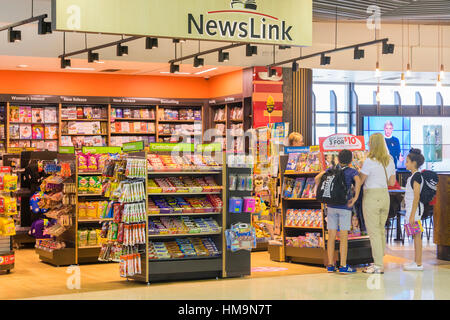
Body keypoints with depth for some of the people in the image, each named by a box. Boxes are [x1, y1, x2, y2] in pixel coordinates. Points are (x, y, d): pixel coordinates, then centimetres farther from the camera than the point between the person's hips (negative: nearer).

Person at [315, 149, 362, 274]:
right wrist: (355, 198, -17)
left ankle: (331, 265, 9)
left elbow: (317, 178, -2)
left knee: (331, 236, 6)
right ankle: (343, 266, -2)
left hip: (331, 206, 3)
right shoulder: (352, 172, -2)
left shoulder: (332, 169, 8)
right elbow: (358, 181, -22)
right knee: (344, 237, -1)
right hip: (345, 207, -3)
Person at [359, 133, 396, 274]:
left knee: (373, 232, -3)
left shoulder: (370, 161, -16)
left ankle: (378, 266, -4)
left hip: (371, 196, -7)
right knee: (381, 230, 15)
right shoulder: (390, 161, 5)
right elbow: (392, 182, 11)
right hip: (385, 196, 7)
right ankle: (379, 261, 22)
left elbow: (360, 181, -13)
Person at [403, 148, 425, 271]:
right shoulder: (414, 176, 15)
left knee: (417, 235, -7)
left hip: (415, 208, -10)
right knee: (415, 236, 12)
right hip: (411, 208, 10)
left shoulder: (417, 176, -15)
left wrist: (412, 215, -21)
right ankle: (416, 261, 18)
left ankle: (418, 264, -5)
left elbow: (416, 197, -19)